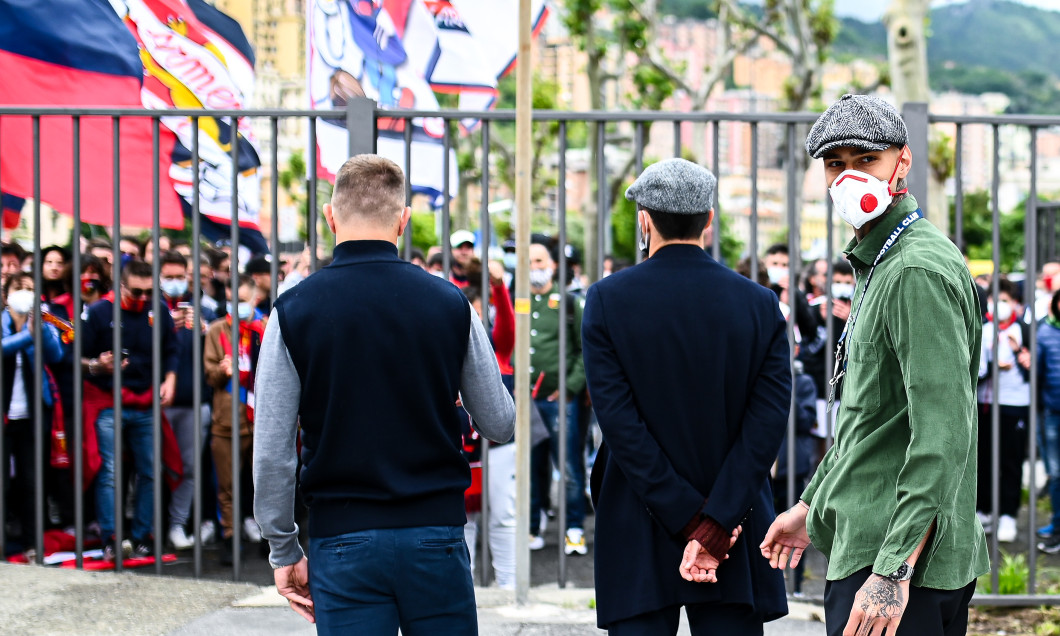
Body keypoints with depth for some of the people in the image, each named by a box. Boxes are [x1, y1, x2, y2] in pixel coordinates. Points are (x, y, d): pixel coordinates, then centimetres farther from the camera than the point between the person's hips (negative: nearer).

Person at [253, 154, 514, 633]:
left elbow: (272, 453, -4)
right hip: (436, 530, 1)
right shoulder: (449, 304, -1)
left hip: (343, 541, -1)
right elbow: (500, 424, 7)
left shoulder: (294, 310, -4)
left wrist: (284, 552, 6)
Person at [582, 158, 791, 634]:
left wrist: (692, 522, -9)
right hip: (735, 538, 1)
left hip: (639, 541, -1)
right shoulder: (761, 305, 0)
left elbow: (619, 421, -11)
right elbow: (766, 425, -8)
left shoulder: (607, 300, -5)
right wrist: (715, 529, -11)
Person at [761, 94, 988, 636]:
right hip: (866, 549, 10)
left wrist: (893, 571, -27)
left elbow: (944, 434, -24)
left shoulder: (918, 271, -16)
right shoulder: (879, 265, 18)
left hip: (902, 555, -10)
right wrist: (811, 506, 28)